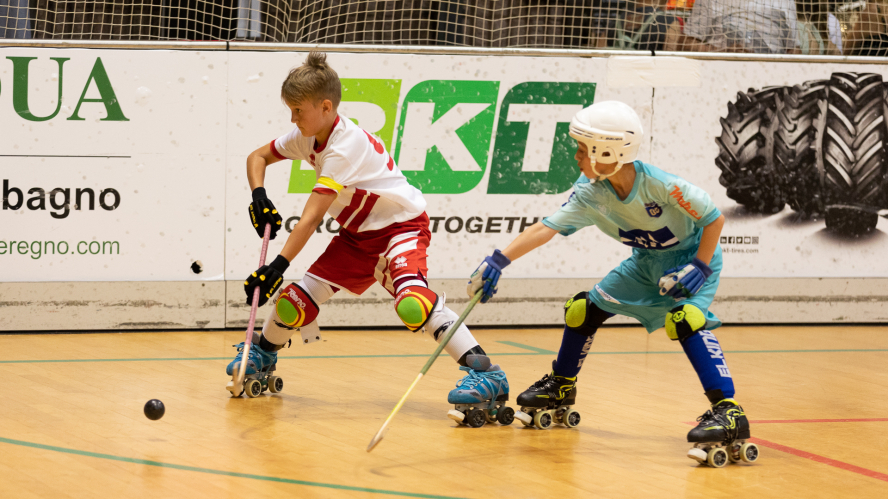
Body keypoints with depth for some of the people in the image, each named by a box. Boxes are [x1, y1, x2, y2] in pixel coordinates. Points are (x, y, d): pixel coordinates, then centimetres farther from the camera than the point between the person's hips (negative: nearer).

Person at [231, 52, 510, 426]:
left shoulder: (345, 148, -29)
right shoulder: (307, 137, -3)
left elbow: (312, 217, -32)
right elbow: (258, 157, 12)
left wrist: (278, 267, -35)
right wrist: (259, 195, -8)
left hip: (401, 225, -8)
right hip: (359, 233, 8)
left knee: (411, 301, -34)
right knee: (298, 299, 1)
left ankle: (485, 374, -35)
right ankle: (262, 355, 31)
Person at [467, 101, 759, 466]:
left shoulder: (660, 185, -33)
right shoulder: (590, 193, -17)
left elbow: (714, 219, -21)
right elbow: (547, 228, -20)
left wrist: (698, 269, -28)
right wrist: (499, 261, -31)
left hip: (693, 256, -7)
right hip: (647, 262, 7)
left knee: (685, 318, -33)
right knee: (583, 309, 6)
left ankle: (728, 413, -37)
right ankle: (560, 391, 31)